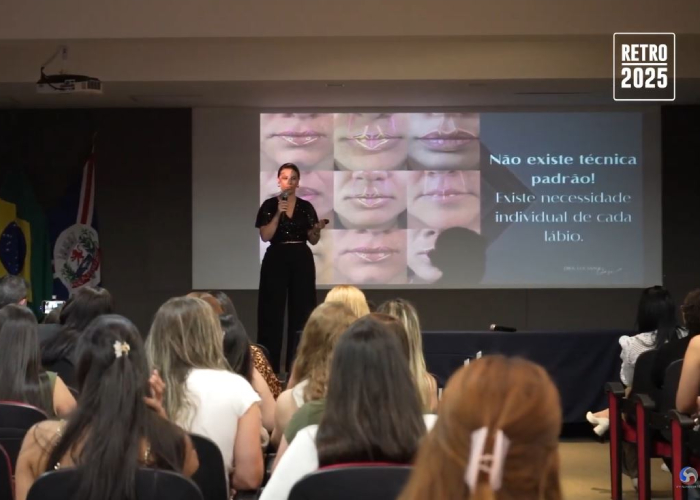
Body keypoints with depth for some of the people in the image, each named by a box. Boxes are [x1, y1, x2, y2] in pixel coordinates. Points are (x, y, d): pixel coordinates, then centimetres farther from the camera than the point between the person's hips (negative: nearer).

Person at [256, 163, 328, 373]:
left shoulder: (306, 206, 7)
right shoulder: (269, 205, 0)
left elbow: (313, 240, 9)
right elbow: (265, 236, -9)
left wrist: (317, 229, -12)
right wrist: (278, 213, -18)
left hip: (302, 261, 3)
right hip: (276, 260, -2)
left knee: (301, 310, 1)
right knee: (274, 311, -5)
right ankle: (270, 366, 0)